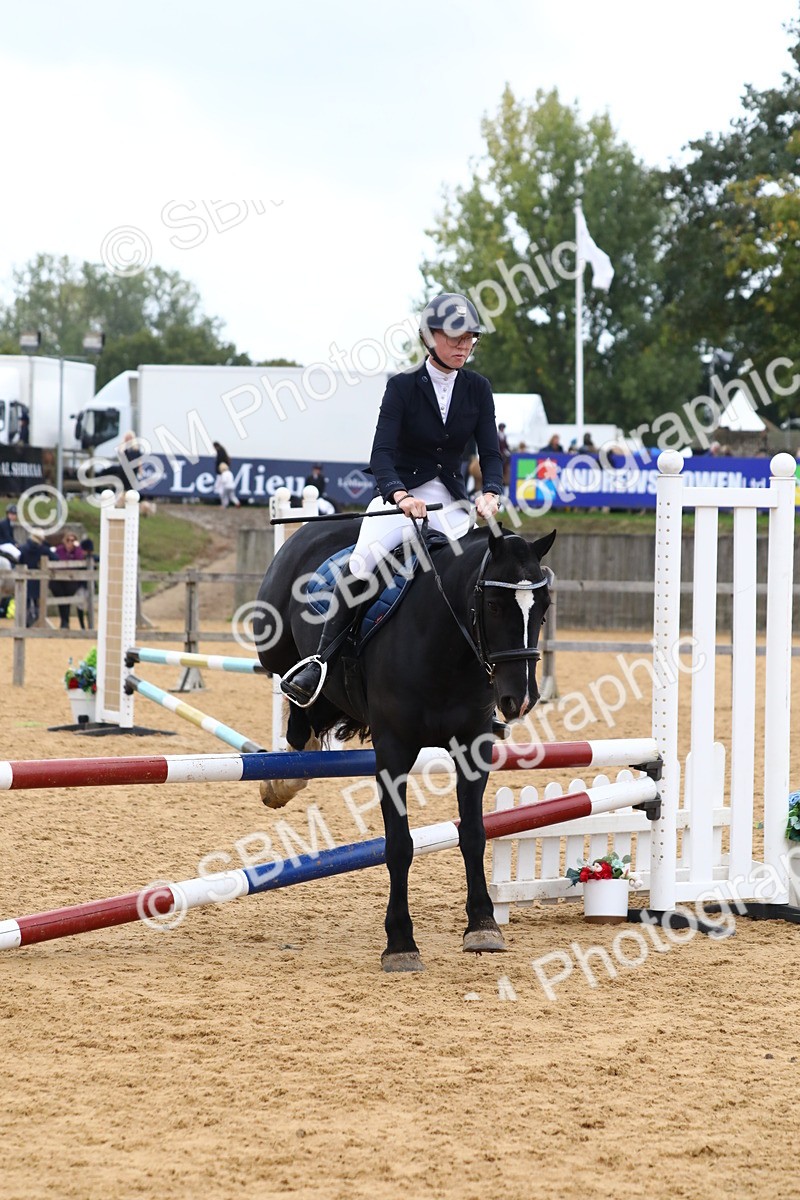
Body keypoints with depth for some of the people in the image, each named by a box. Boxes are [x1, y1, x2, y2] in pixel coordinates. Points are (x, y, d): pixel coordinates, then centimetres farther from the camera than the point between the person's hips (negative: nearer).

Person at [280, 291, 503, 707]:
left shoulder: (477, 389, 4)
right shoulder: (403, 386, -6)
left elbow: (490, 452, -1)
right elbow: (381, 452, -16)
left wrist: (490, 493, -23)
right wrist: (399, 494, -36)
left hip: (451, 501, 4)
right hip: (400, 494, -4)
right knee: (364, 560, -30)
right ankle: (322, 657, -27)